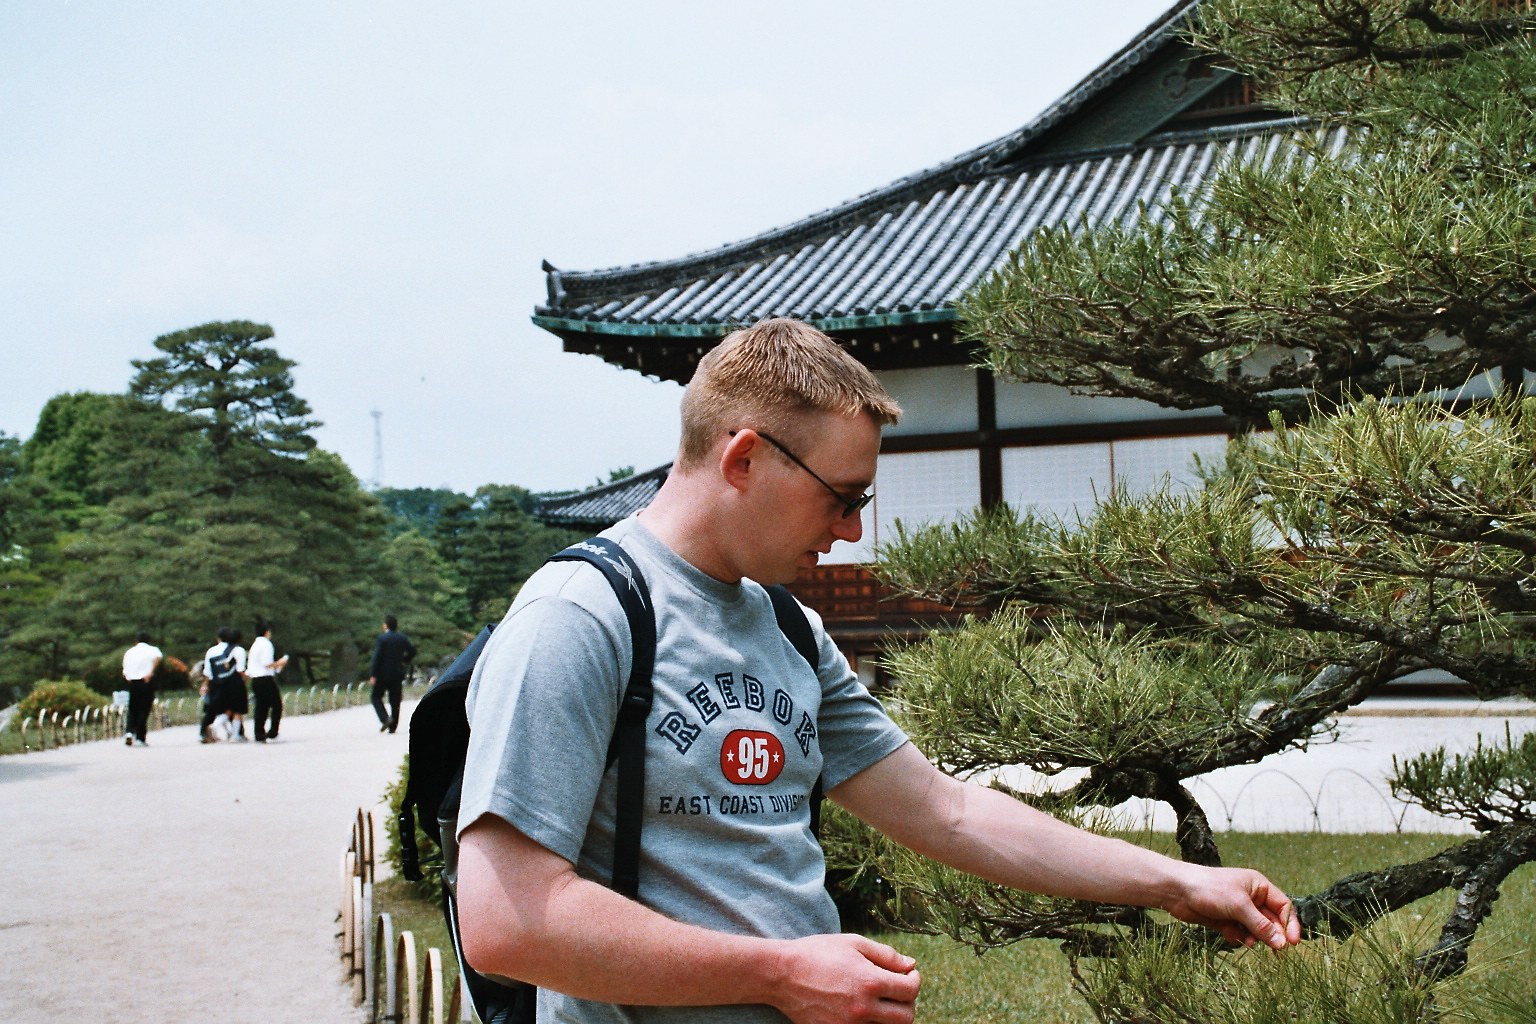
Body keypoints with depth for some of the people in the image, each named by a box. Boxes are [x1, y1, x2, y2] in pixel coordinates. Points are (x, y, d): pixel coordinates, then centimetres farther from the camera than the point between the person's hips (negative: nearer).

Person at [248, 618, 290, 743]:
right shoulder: (266, 644, -10)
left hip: (255, 680, 8)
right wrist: (280, 663, -3)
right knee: (276, 705, 0)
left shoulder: (254, 645, 16)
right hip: (266, 679, -8)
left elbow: (249, 666, 15)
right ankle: (272, 733, -5)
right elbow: (267, 664, -18)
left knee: (261, 707, 8)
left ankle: (259, 735, 4)